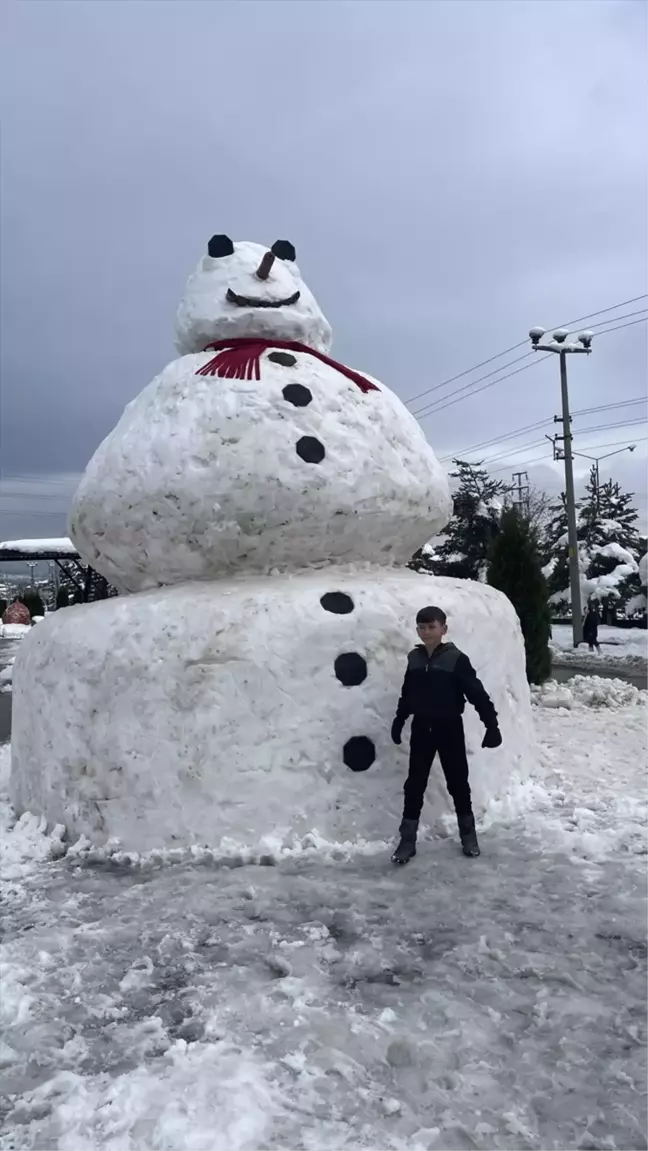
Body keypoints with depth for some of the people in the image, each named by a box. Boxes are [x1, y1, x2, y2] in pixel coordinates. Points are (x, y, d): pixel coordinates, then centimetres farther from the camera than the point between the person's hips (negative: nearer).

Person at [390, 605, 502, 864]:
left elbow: (477, 693, -15)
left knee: (457, 782, 9)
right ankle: (407, 840, 15)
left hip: (449, 728, -3)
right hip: (421, 729, 3)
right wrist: (398, 720, 19)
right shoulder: (414, 659, 0)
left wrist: (491, 724, -19)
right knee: (414, 784, 7)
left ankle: (468, 834, 28)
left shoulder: (456, 659, -14)